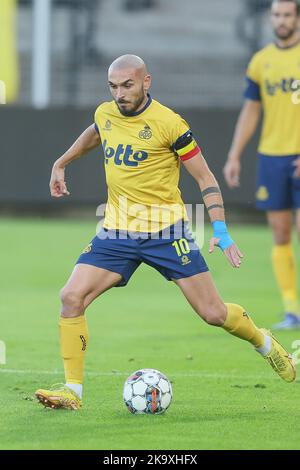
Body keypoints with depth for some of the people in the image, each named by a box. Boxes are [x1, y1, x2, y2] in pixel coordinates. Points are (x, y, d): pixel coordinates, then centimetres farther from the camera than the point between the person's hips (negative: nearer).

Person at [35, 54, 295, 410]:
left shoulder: (168, 123, -13)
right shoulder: (105, 114, 3)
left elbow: (204, 177, -7)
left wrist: (220, 230, -14)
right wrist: (61, 163, 32)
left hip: (165, 230, -4)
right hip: (117, 231, 4)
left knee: (213, 313, -2)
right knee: (71, 297, -15)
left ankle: (264, 343, 30)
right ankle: (72, 391, -8)